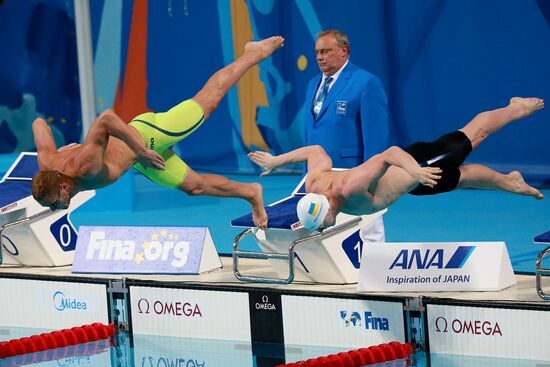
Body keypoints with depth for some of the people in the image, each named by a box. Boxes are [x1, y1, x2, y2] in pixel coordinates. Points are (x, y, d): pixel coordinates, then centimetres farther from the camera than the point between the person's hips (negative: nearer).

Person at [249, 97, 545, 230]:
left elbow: (391, 153, -47)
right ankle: (510, 183, 54)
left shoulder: (351, 189, -42)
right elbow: (315, 149, 0)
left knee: (473, 135, 21)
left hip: (423, 164, -6)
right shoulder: (314, 180, -20)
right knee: (464, 177, 29)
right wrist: (275, 160, 8)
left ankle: (519, 109, 46)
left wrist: (415, 171, -63)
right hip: (409, 168, 6)